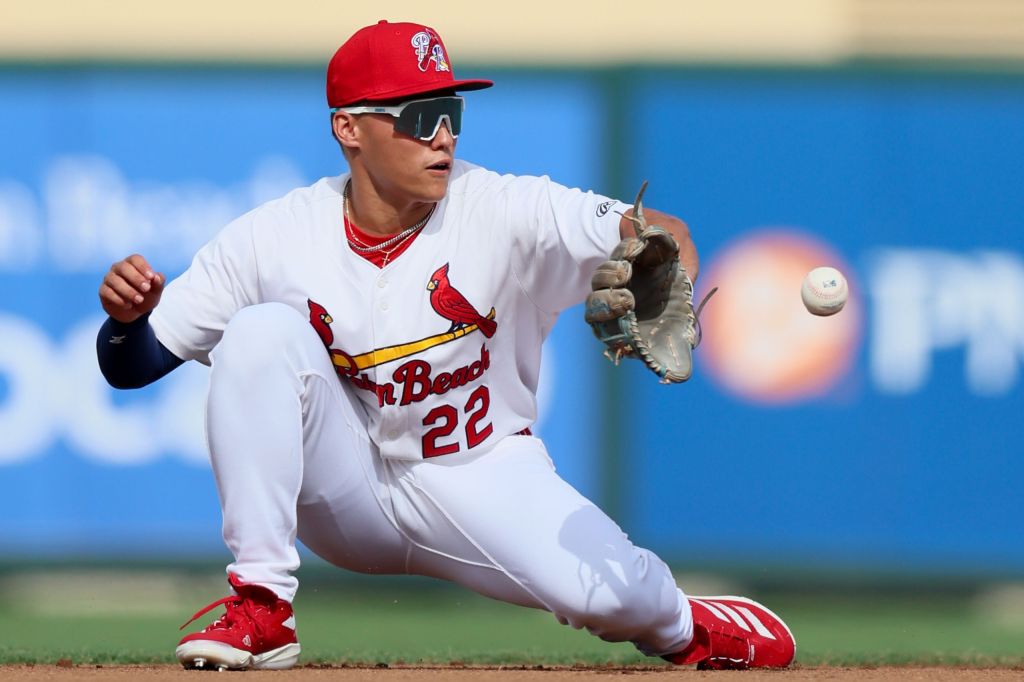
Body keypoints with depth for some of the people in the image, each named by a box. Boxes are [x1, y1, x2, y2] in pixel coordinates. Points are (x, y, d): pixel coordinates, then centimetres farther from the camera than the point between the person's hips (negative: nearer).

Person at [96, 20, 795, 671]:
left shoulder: (502, 211, -15)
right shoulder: (275, 238, -11)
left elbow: (662, 234, -26)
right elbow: (131, 367, -6)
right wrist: (129, 318, -30)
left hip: (483, 479, -1)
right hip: (347, 496, 1)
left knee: (604, 589, -30)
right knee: (262, 330, -24)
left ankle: (679, 626, 12)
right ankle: (262, 609, -22)